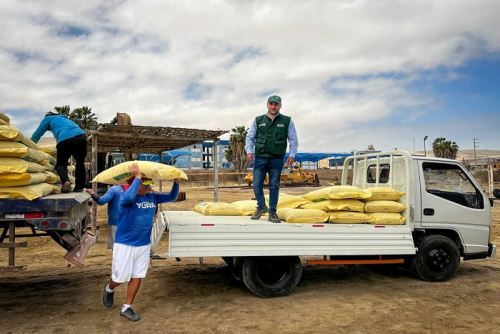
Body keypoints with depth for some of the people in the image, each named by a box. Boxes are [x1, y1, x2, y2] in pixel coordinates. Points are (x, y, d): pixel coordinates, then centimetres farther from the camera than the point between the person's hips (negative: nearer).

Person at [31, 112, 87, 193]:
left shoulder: (48, 118, 27)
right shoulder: (64, 119, 41)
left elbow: (37, 134, 27)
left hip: (64, 140, -4)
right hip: (80, 136, 4)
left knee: (61, 164, 10)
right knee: (80, 162, 17)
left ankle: (65, 181, -17)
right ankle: (79, 187, 12)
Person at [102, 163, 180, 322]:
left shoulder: (152, 197, 1)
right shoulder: (126, 197, -17)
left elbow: (172, 197, 9)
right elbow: (129, 196, -42)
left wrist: (176, 182, -5)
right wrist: (137, 177, -38)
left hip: (144, 245, 5)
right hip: (124, 244, -5)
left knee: (137, 277, 9)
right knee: (120, 277, 7)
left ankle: (126, 308, 24)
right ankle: (109, 290, 42)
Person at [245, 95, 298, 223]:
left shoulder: (287, 121, 4)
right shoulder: (258, 120, 7)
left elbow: (293, 140, 6)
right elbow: (250, 137, 11)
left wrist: (292, 155, -4)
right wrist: (249, 151, -1)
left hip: (277, 160, -1)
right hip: (260, 158, 1)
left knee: (274, 186, 3)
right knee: (257, 185, 1)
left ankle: (272, 212, 14)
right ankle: (261, 207, 24)